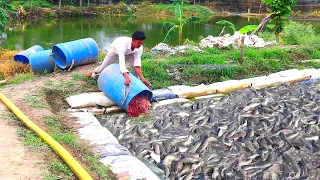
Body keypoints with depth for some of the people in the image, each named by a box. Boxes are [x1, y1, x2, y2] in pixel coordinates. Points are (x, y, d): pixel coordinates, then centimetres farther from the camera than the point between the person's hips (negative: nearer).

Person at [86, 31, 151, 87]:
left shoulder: (140, 48, -36)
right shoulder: (123, 45, -50)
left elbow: (137, 65, -37)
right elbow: (122, 62, -60)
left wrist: (142, 78, -49)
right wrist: (127, 77, -74)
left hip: (129, 51, 3)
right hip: (115, 49, -2)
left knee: (135, 65, -20)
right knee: (104, 66, 12)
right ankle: (94, 73, 45)